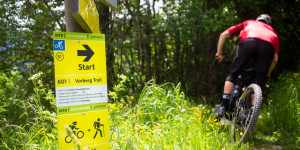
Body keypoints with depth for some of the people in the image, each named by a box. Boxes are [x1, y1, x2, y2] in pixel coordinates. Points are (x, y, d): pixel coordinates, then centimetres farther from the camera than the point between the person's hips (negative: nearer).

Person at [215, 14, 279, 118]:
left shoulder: (247, 23, 41)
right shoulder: (272, 31, 41)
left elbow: (223, 35, 32)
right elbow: (275, 59, 31)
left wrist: (219, 54, 37)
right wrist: (267, 74, 44)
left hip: (247, 42, -1)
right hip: (268, 46, 1)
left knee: (233, 74, 14)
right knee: (259, 82, 12)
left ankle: (223, 106, 5)